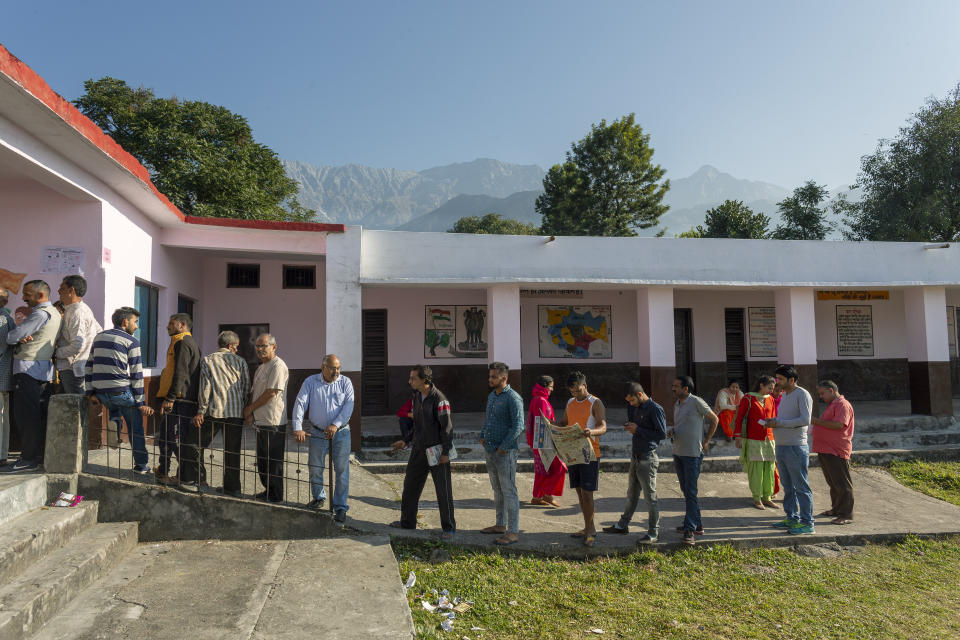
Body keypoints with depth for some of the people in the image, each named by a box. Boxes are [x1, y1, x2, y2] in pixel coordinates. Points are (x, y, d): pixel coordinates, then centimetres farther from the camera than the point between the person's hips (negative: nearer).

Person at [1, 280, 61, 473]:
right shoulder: (54, 313, 20)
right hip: (44, 369, 10)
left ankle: (29, 459, -5)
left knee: (27, 414, -7)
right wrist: (23, 338, -2)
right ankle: (41, 454, 14)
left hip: (29, 368, -10)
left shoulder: (41, 314, -12)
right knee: (40, 414, 10)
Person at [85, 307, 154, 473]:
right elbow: (136, 374, -6)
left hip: (101, 394, 5)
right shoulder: (131, 342, -4)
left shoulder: (99, 337, 15)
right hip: (122, 392, -5)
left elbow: (89, 366, 14)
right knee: (136, 429, 9)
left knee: (114, 405, 39)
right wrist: (141, 403, -3)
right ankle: (141, 465, 12)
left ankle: (114, 421, 9)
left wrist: (90, 392, 16)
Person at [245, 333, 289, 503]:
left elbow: (271, 393, -19)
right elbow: (254, 391, 18)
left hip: (274, 422, -10)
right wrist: (249, 412, 2)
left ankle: (276, 496, 10)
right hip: (260, 421, 10)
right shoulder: (261, 367, 17)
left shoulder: (278, 366, -14)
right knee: (262, 460, 18)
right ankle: (268, 491, 32)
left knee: (274, 462, -1)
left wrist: (250, 408, -8)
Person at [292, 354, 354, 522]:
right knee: (315, 468, 12)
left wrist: (335, 425, -22)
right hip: (318, 433, 1)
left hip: (341, 433, -1)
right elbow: (300, 403, -7)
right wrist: (298, 428, -19)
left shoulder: (345, 382, 0)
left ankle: (340, 507, 10)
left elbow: (348, 406, -9)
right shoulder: (310, 382, 1)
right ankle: (319, 498, 37)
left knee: (341, 470, 0)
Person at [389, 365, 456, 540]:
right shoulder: (417, 397, 7)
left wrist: (446, 452, -18)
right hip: (419, 450, 8)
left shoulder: (439, 399, -18)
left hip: (437, 451, -8)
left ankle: (448, 527, 12)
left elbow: (447, 427, -17)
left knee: (443, 490, 1)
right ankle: (407, 521, 30)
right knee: (410, 484, 14)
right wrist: (406, 441, 12)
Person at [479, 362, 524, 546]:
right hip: (490, 451, 9)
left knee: (509, 491, -4)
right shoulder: (491, 396, 12)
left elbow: (518, 426, -19)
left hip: (505, 452, -9)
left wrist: (503, 447, -18)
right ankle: (501, 525, 29)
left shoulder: (513, 398, -14)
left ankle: (513, 531, 2)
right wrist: (482, 436, 11)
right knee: (497, 489, 17)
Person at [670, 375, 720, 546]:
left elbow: (714, 419, -2)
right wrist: (672, 432, 3)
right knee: (685, 490, 14)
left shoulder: (696, 402, -12)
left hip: (692, 454, -8)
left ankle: (690, 529, -7)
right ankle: (697, 524, 25)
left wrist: (706, 441, -3)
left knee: (691, 492, -8)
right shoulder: (677, 404, 11)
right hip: (678, 453, 8)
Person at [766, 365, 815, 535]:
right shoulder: (784, 395, 16)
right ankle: (792, 518, 24)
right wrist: (773, 422, 3)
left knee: (801, 487, -3)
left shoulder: (802, 395, -11)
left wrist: (780, 423, -19)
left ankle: (807, 523, 4)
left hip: (795, 448, -9)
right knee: (788, 486, 15)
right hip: (781, 446, 9)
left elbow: (805, 420, -21)